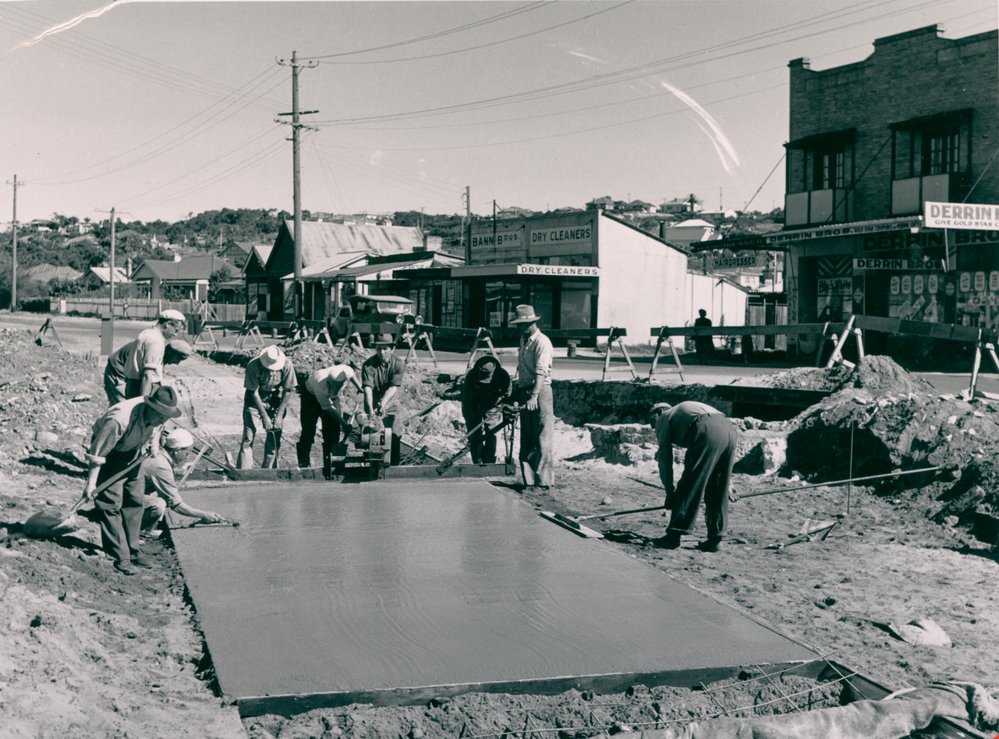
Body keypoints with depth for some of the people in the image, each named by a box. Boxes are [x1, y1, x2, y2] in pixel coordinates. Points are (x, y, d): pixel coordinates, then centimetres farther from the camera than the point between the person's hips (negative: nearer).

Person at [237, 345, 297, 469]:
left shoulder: (287, 365, -24)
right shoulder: (253, 365, -28)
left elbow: (288, 391, -14)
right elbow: (253, 392, -21)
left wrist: (279, 415, -16)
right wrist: (264, 416, -22)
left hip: (275, 400, 2)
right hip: (255, 400, -2)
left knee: (274, 437, 0)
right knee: (248, 437, -9)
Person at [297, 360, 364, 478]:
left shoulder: (346, 371, -34)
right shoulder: (320, 384, -43)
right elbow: (328, 408, -30)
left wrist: (360, 388, -7)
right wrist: (344, 423, -28)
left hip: (332, 397, 4)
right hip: (311, 394, -4)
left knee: (333, 431, -2)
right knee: (308, 430, -10)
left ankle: (329, 468, 5)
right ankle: (304, 464, 0)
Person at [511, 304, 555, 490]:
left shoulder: (542, 342, -11)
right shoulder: (523, 340, 17)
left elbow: (541, 372, -22)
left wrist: (534, 396, -31)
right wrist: (518, 393, 19)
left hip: (540, 391, -9)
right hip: (524, 391, 9)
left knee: (543, 439, -7)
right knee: (526, 439, 9)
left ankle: (544, 481, -5)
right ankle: (529, 481, 14)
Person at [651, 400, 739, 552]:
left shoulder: (663, 419, 21)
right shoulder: (683, 409, 41)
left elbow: (665, 459, 16)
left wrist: (670, 491, 23)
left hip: (708, 433, -7)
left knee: (687, 488, 1)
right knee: (718, 493, 15)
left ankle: (673, 536, 3)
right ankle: (715, 540, 16)